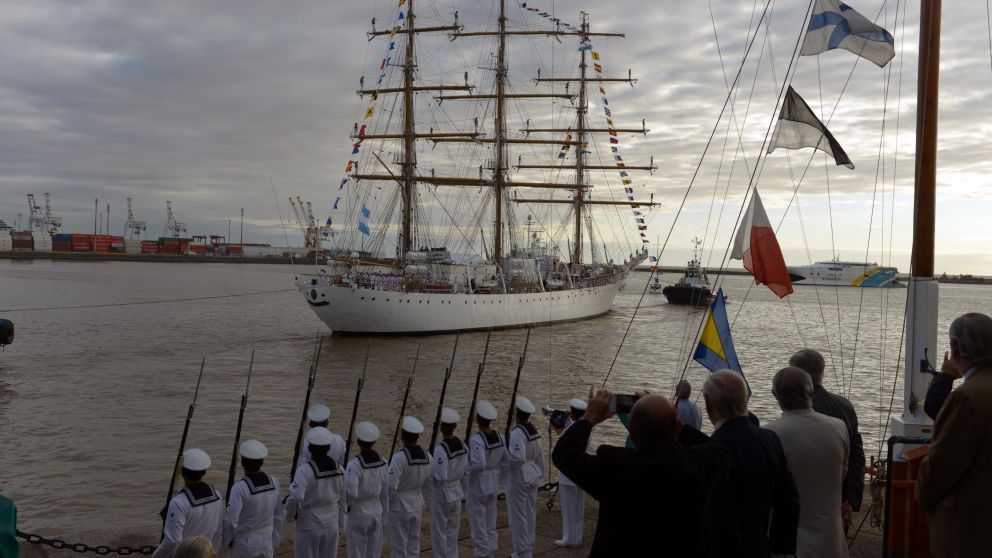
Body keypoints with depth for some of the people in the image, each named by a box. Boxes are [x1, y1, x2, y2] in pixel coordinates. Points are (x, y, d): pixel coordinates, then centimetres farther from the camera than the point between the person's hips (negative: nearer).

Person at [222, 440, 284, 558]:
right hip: (266, 544, 4)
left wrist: (225, 543, -3)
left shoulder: (239, 488, -23)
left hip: (243, 545, -4)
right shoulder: (274, 483, -7)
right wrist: (275, 542, 13)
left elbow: (231, 522, -21)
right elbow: (278, 517, 2)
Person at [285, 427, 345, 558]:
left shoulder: (305, 470, -19)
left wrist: (290, 516, -7)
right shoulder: (338, 468, -2)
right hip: (331, 526, 5)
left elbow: (296, 497, -27)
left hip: (309, 527, -5)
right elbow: (342, 499, 6)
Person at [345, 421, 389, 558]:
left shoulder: (354, 465, -21)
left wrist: (348, 505, -5)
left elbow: (351, 493, -26)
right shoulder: (382, 462, -4)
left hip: (357, 515, -5)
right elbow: (386, 491, 4)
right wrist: (384, 509, 17)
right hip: (376, 513, 5)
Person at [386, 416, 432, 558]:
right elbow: (428, 484, 5)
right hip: (417, 506, 6)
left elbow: (391, 486, -22)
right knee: (413, 545, 17)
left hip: (399, 508, -6)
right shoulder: (427, 456, -4)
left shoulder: (400, 457, -23)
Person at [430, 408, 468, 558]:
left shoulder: (440, 450, -25)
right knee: (453, 530, 19)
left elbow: (440, 477, -27)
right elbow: (466, 471, 3)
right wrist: (462, 490, 15)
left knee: (439, 531, 10)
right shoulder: (462, 446, -4)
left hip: (441, 494, -6)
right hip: (457, 492, 6)